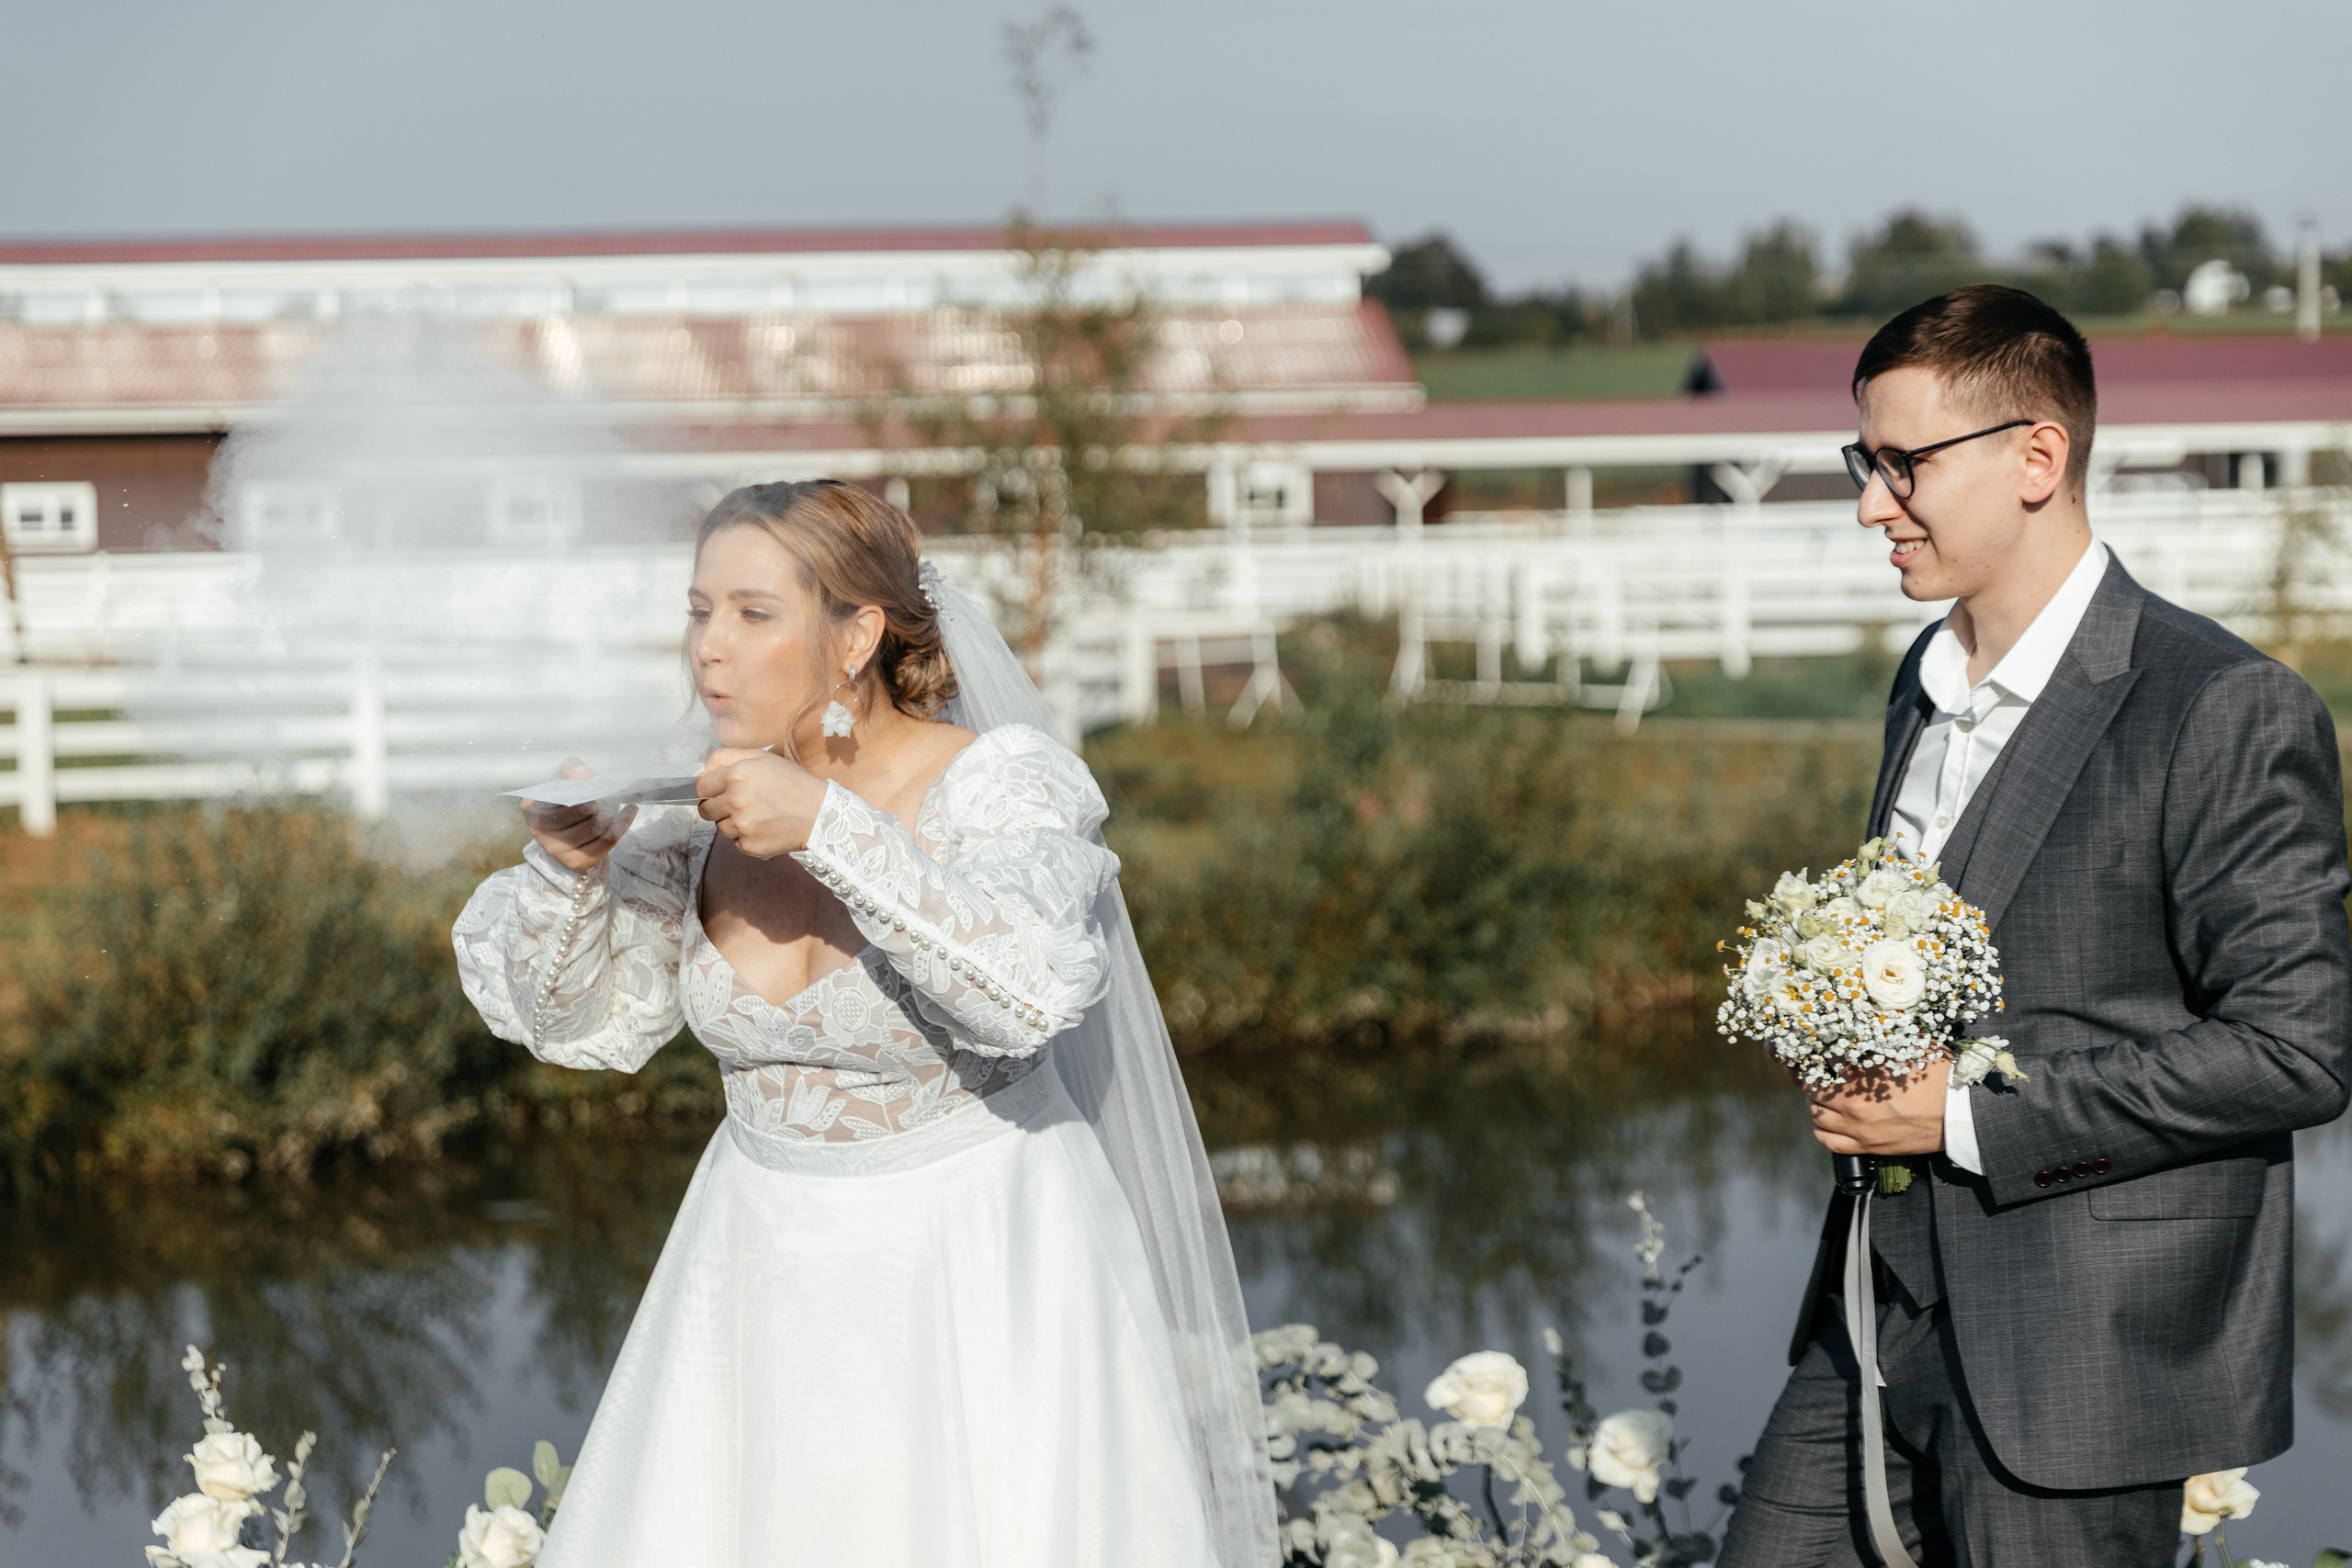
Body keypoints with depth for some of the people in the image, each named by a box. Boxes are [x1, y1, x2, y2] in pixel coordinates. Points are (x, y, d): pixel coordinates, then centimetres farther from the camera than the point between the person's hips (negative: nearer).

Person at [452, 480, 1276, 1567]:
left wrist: (828, 826, -39)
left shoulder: (1000, 784, -17)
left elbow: (1033, 983, -35)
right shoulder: (699, 803, -4)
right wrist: (567, 865, -15)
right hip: (772, 1266, 4)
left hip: (978, 1273, -4)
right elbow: (575, 1022, 5)